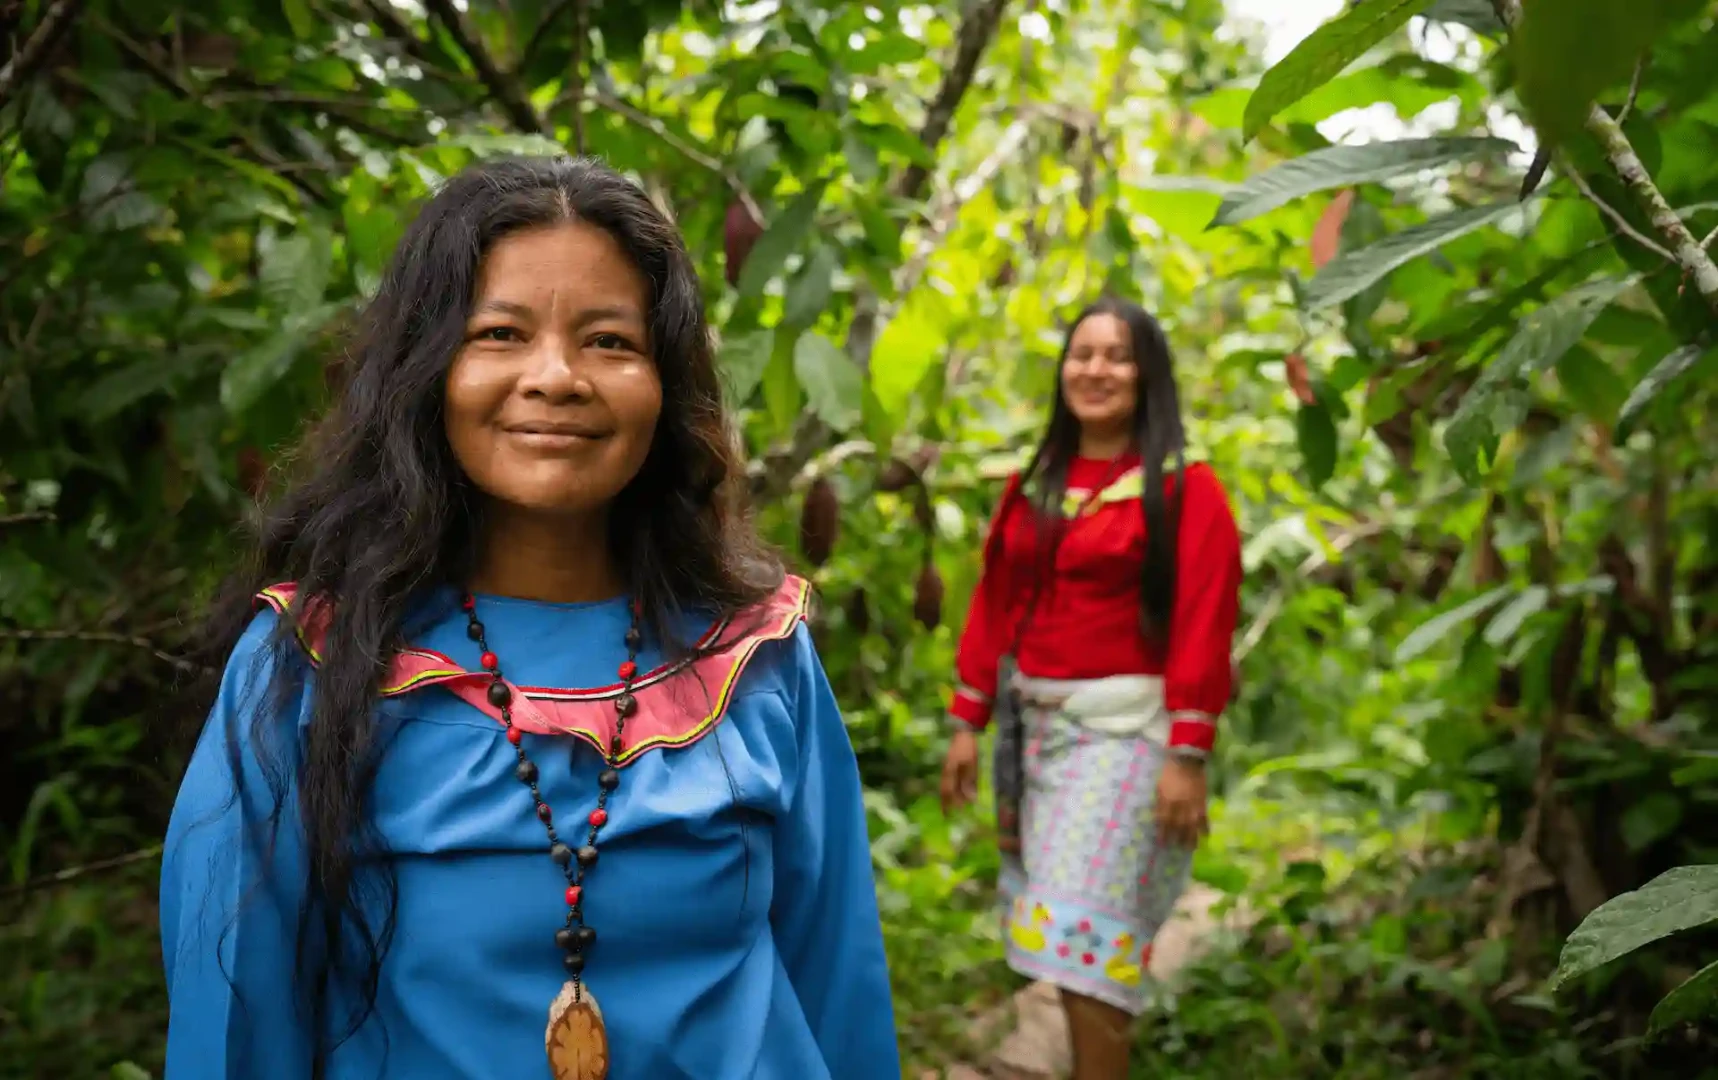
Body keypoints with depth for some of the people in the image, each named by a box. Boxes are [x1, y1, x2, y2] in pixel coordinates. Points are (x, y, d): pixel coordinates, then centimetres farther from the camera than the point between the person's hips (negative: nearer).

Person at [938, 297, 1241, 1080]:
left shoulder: (1185, 490, -6)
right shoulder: (1032, 487, 11)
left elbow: (1204, 629, -12)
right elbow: (994, 606, 11)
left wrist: (1188, 755, -18)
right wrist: (969, 723, 8)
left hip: (1124, 728, -6)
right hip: (1035, 724, 6)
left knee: (1087, 934, -8)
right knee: (1058, 928, 11)